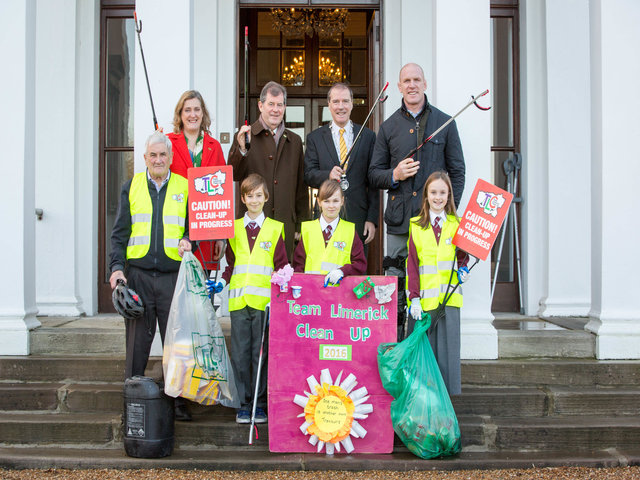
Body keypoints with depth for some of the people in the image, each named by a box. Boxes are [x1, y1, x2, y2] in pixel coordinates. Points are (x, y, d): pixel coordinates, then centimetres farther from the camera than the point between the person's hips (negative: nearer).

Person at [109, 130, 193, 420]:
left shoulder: (185, 187, 10)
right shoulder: (131, 187, 11)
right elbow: (120, 233, 8)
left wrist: (187, 240, -13)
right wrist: (117, 267, -4)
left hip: (173, 275, 0)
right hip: (137, 274, 1)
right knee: (137, 340, 4)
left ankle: (178, 400, 10)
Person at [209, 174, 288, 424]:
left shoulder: (275, 228, 8)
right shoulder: (233, 228, 13)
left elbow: (281, 266, 5)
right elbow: (230, 263, 17)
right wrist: (222, 282, -1)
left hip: (265, 300, -2)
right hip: (239, 299, 2)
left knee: (262, 353, 1)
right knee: (240, 354, 3)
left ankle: (260, 404, 12)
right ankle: (243, 403, 13)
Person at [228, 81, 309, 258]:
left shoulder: (294, 141, 14)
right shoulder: (244, 136, 4)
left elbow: (301, 186, 16)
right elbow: (234, 176, -5)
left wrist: (301, 225, 12)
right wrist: (242, 149, -22)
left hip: (285, 223, 3)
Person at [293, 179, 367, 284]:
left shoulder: (350, 229, 11)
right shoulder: (307, 228, 14)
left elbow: (361, 264, 7)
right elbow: (298, 263, 13)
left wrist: (342, 271, -12)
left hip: (340, 285, 0)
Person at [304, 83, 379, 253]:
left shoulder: (368, 136, 8)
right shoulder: (315, 137, 8)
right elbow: (308, 175, 1)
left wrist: (372, 219, 0)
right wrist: (328, 175, -20)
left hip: (358, 219, 0)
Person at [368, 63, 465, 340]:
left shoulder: (445, 123, 10)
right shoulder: (388, 127, 13)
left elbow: (457, 172, 10)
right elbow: (374, 174, 15)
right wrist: (394, 175, -7)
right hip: (399, 220, 1)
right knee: (395, 288, 0)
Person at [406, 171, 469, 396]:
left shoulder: (457, 224, 9)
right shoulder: (416, 225, 5)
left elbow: (463, 255, 21)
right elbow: (412, 263, 1)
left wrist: (463, 269, -3)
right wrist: (414, 298, -7)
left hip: (449, 298, 1)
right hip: (424, 299, -1)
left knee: (447, 346, 0)